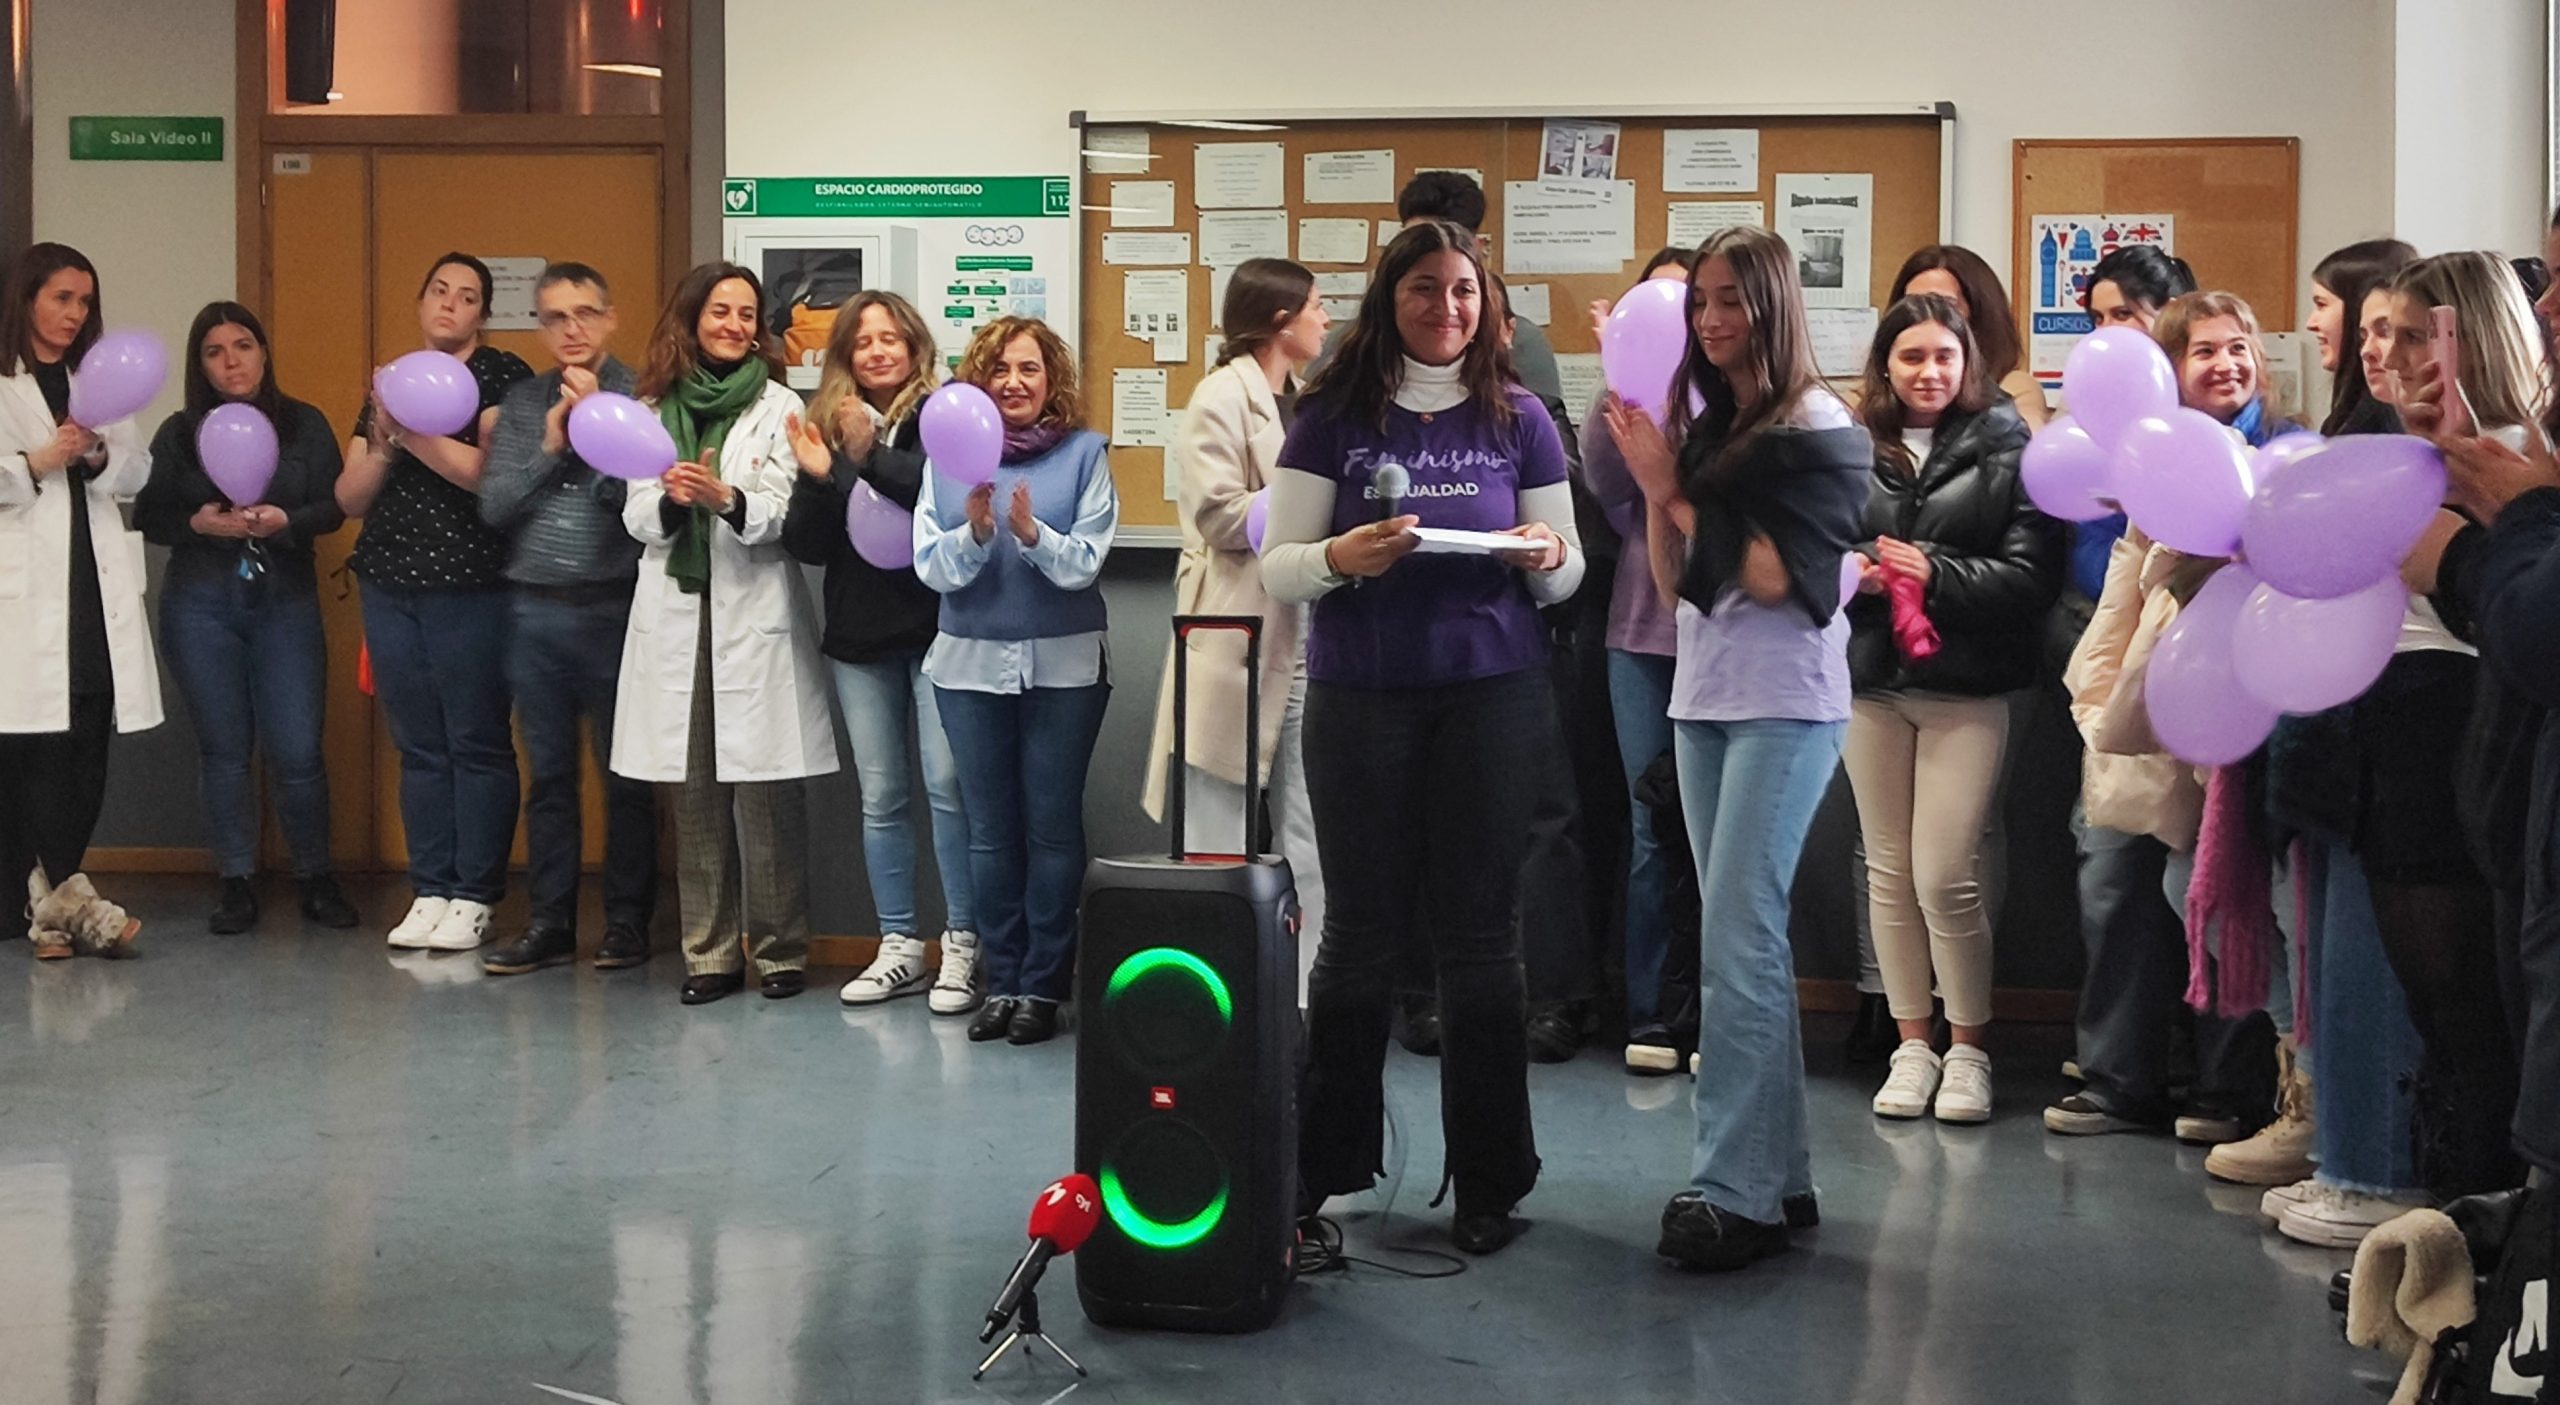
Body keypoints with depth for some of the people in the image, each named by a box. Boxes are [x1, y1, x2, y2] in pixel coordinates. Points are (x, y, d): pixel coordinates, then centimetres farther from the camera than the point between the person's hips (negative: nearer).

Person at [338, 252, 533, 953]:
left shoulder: (502, 377, 0)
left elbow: (491, 473, -15)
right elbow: (350, 497, 10)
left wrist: (413, 434, -16)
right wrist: (385, 445, -6)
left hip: (471, 587, -5)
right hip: (391, 586, 5)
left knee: (477, 743, -2)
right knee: (418, 746, 8)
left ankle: (473, 896, 3)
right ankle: (430, 890, 13)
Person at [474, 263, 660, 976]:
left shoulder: (638, 396, -4)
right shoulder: (522, 402, 10)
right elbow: (493, 505, 3)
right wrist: (550, 446, -7)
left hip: (612, 609, -4)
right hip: (535, 614, 4)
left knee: (625, 774, 3)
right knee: (549, 775, 10)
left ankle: (628, 920, 13)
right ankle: (550, 923, 17)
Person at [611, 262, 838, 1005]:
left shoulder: (779, 407, 3)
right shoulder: (652, 410, 11)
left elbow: (784, 513, -6)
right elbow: (636, 517, 7)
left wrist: (726, 499, -24)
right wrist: (670, 500, -14)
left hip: (754, 616, -3)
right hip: (674, 616, 3)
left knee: (764, 793, -3)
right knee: (693, 792, 4)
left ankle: (780, 949, 7)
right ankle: (709, 953, 11)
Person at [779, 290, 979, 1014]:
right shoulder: (828, 426, 8)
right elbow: (806, 546, 5)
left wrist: (871, 458, -28)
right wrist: (817, 480, -12)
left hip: (935, 627, -5)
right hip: (860, 635, 5)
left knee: (945, 782, -10)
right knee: (881, 796, 8)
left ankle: (962, 945, -2)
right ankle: (900, 946, 16)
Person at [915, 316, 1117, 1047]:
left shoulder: (1083, 452, -3)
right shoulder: (949, 456, 3)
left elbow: (1085, 563, -9)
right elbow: (932, 567, -4)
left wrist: (1032, 533, -27)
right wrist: (975, 529, -22)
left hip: (1062, 665, -2)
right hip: (971, 662, 2)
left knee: (1052, 826, 3)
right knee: (991, 829, 8)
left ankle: (1043, 986, 10)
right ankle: (1001, 980, 16)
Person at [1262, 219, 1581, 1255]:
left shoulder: (1517, 419, 7)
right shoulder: (1334, 418, 2)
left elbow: (1568, 574, 10)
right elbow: (1277, 566, -1)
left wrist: (1547, 557, -13)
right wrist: (1341, 556, -21)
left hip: (1491, 694, 1)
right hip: (1359, 697, -1)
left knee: (1481, 935, 3)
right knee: (1360, 931, 5)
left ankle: (1486, 1181, 11)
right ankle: (1323, 1162, 17)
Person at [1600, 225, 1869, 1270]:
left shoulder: (1820, 429, -5)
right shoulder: (1706, 426, 13)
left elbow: (1777, 576, -13)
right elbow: (1675, 581, 11)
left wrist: (1675, 493, -9)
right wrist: (1657, 486, -3)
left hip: (1786, 701, -7)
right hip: (1703, 695, 7)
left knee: (1736, 937, -12)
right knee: (1742, 937, 8)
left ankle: (1732, 1191, -11)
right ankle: (1778, 1174, 14)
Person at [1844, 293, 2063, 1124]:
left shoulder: (2006, 450, -2)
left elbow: (2033, 576, -8)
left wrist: (1937, 574, -16)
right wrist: (1850, 573, -13)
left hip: (1966, 686, -3)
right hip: (1871, 681, 3)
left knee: (1946, 876, -7)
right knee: (1889, 871, 8)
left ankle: (1967, 1049, 10)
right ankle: (1912, 1046, 19)